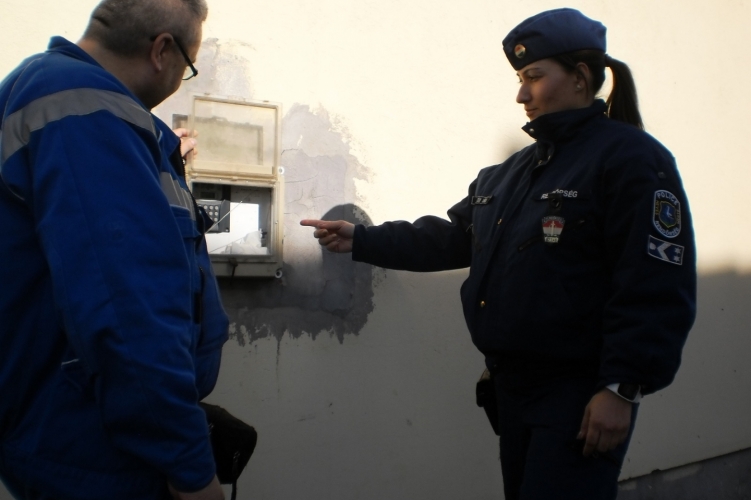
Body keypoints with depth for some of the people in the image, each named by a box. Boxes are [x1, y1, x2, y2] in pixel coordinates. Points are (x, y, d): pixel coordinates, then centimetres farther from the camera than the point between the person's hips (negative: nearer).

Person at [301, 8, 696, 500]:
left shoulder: (631, 158, -12)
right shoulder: (513, 171, 14)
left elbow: (656, 290, -18)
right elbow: (450, 238, 14)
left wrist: (622, 389, -21)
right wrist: (361, 240, 6)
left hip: (581, 393, -8)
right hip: (513, 384, 8)